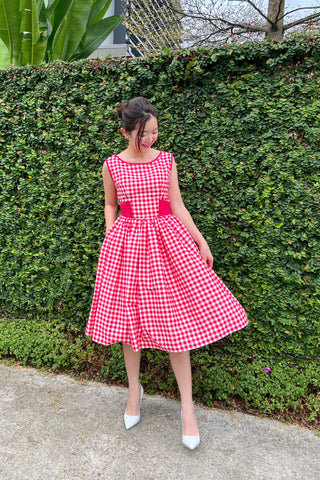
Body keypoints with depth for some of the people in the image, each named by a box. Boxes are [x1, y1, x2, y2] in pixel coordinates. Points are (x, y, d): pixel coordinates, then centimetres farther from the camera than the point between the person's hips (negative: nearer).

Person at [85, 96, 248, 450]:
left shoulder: (166, 160, 3)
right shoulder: (112, 165, 1)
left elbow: (177, 206, 5)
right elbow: (110, 206, 12)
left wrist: (201, 242, 2)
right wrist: (110, 241, 1)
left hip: (166, 240, 0)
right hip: (127, 243, 0)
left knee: (174, 321, 0)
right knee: (129, 319, 8)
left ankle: (187, 406, 16)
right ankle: (134, 391, 33)